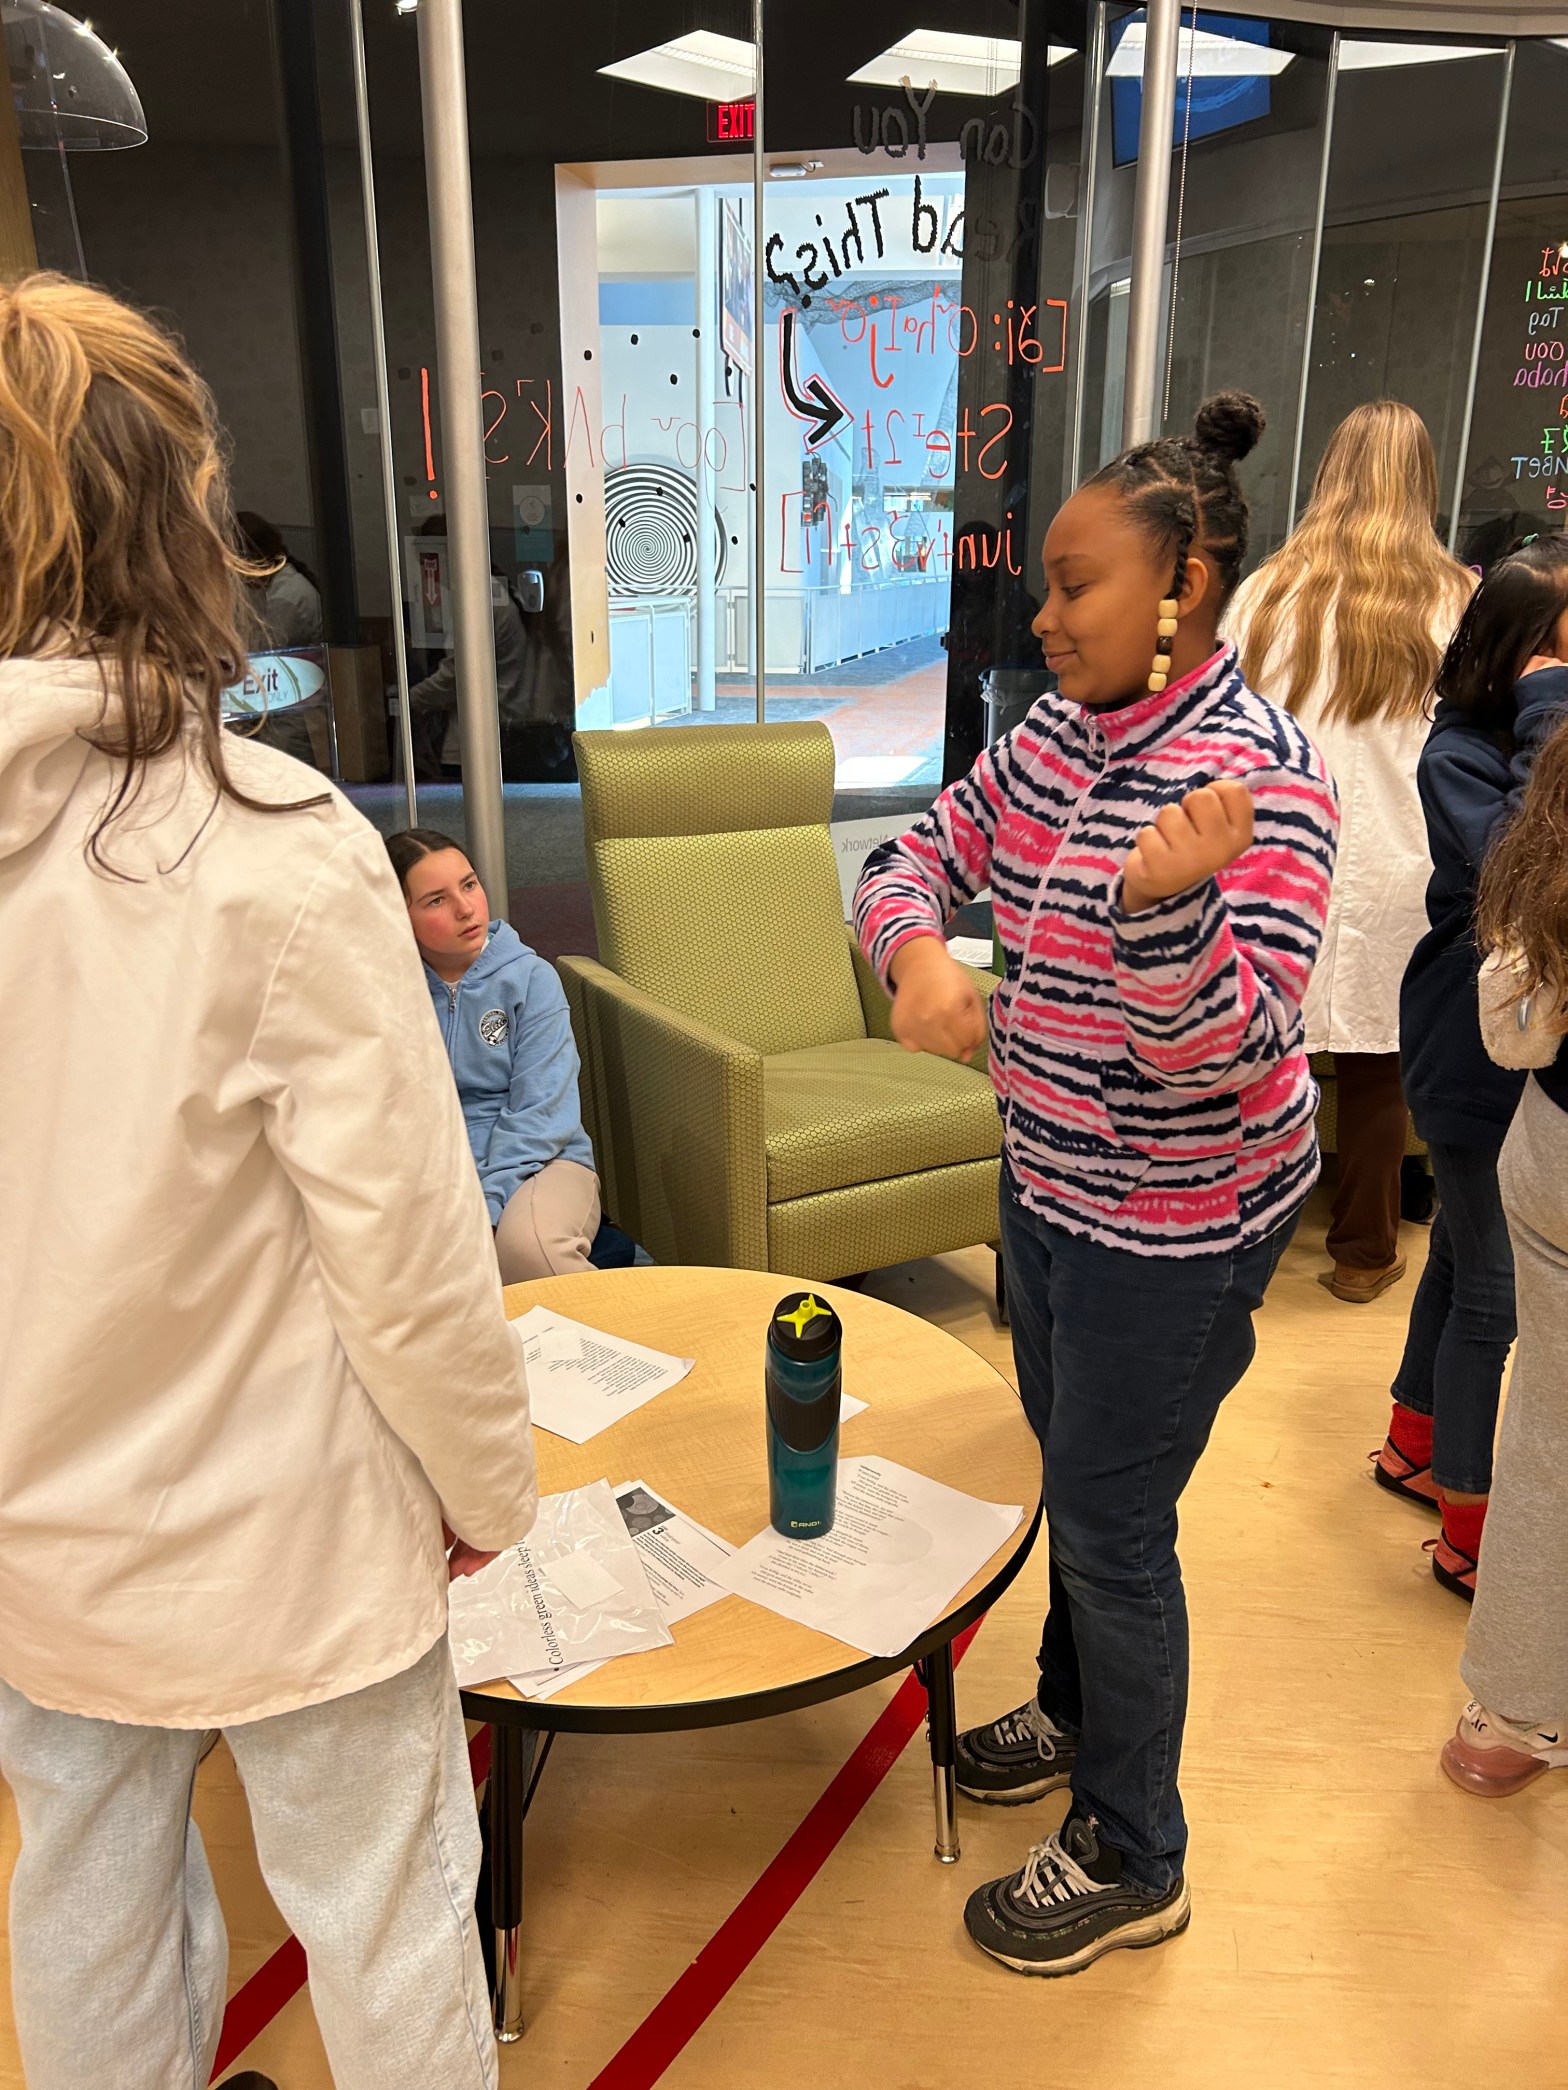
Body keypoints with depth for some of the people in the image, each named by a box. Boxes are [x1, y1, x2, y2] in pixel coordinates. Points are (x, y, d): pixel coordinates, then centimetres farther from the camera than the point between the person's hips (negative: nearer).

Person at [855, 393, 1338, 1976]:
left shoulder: (1262, 777, -23)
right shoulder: (1048, 737, 0)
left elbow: (1234, 1047, -27)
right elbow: (915, 858, 7)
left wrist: (1161, 902, -46)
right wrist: (917, 957, -15)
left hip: (1173, 1227, -8)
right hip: (1049, 1179, 8)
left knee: (1109, 1522, 6)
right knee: (1074, 1473, 25)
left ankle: (1133, 1862, 30)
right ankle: (1077, 1713, 51)